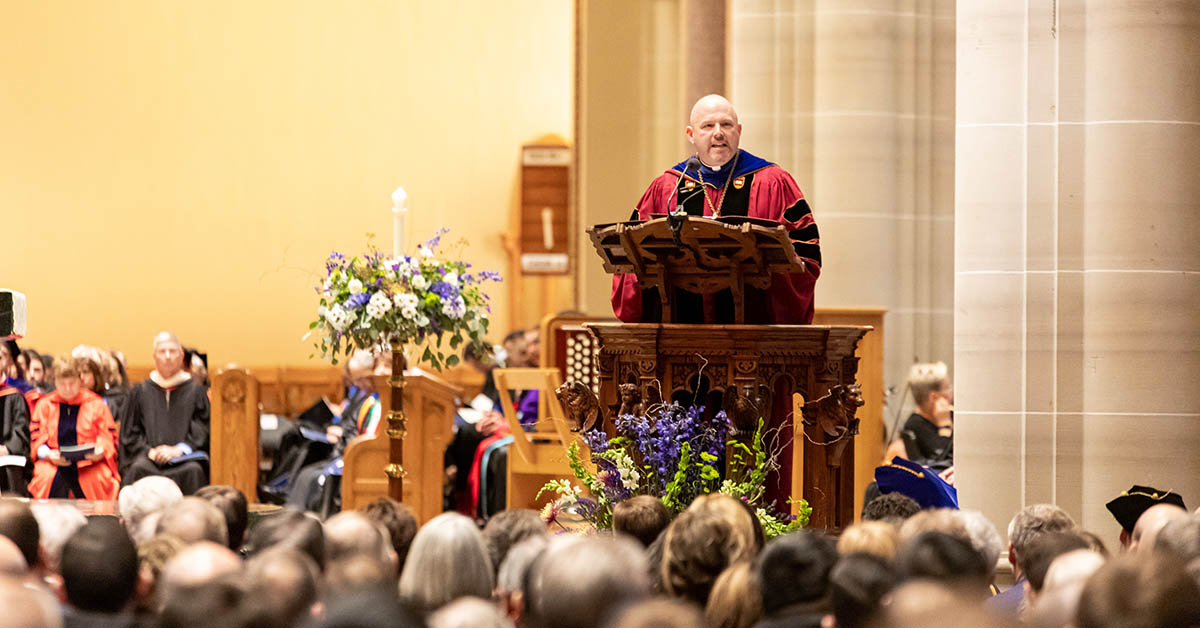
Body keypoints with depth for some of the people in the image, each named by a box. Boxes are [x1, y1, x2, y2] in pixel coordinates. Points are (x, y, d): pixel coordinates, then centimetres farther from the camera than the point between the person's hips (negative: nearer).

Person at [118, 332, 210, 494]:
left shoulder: (196, 392, 14)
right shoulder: (140, 393, 17)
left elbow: (203, 431, 7)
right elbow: (130, 434, 13)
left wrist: (179, 449, -10)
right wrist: (149, 451, -6)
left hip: (184, 457, -1)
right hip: (150, 457, 1)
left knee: (193, 471, -34)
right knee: (139, 468, -33)